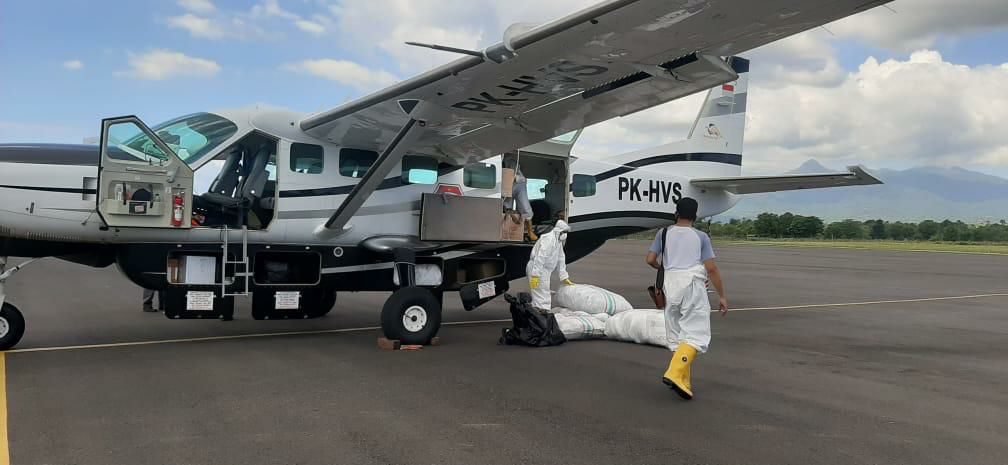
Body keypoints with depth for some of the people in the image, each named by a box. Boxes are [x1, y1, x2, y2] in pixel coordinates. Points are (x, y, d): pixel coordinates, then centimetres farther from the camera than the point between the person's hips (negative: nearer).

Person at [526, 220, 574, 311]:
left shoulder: (558, 242, 17)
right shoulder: (549, 239, -17)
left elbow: (561, 261, 22)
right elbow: (540, 258, -25)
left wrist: (565, 278, 20)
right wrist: (535, 276, -29)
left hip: (544, 271, 11)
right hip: (537, 270, -11)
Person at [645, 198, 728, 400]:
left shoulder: (664, 233, 10)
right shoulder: (701, 237, 4)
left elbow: (650, 260, 6)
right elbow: (711, 269, -1)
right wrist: (722, 296, 4)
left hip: (671, 284, 4)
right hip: (692, 284, -4)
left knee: (676, 336, 12)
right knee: (696, 334, -5)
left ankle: (683, 382, 14)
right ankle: (675, 374, -23)